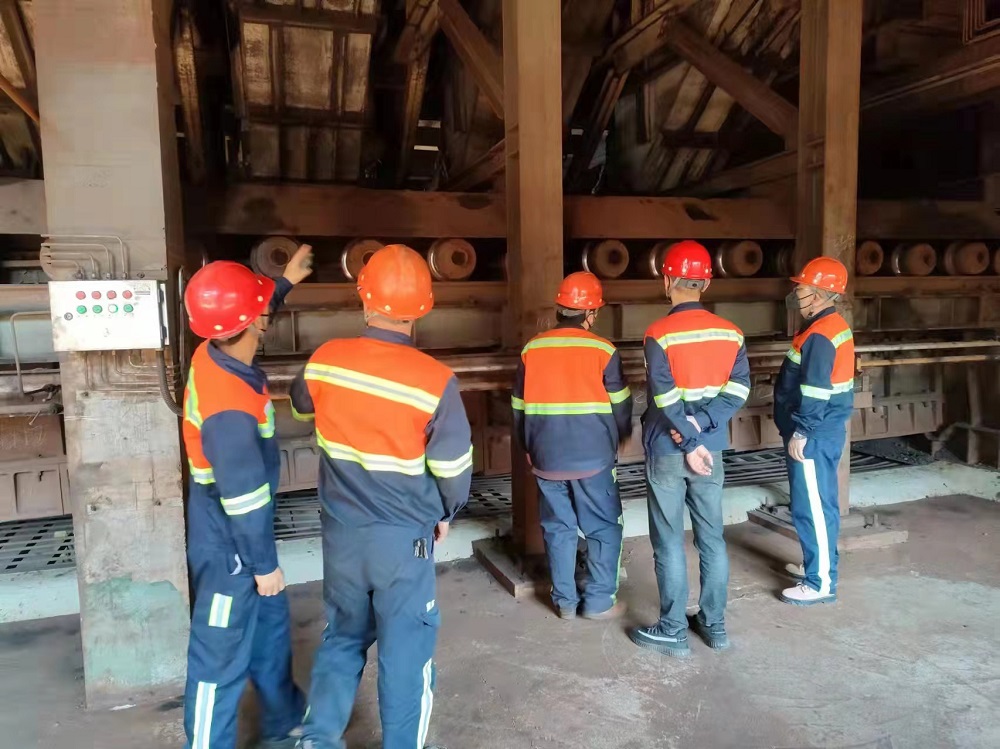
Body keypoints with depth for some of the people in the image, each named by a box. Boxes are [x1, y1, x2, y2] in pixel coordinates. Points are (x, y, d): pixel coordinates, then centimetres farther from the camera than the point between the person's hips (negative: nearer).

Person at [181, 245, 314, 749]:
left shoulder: (214, 354, -7)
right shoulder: (230, 407, -33)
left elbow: (249, 320, 19)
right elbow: (244, 497, -26)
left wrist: (286, 282, 26)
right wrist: (263, 564, -15)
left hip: (234, 536, 10)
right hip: (230, 547, -10)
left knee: (270, 629, 23)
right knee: (222, 657, 7)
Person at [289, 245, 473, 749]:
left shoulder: (325, 360, -9)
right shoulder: (435, 381, -20)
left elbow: (301, 407, 13)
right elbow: (453, 467, -10)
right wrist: (446, 514, 9)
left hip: (341, 531, 4)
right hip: (405, 536, -3)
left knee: (342, 636, 23)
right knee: (405, 650, 13)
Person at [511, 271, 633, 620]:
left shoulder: (532, 348, 0)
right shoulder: (603, 350, -8)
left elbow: (518, 406, 7)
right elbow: (621, 407, -1)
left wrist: (528, 447, 21)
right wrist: (617, 440, 18)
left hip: (546, 458, 3)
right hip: (593, 458, -3)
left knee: (558, 529, 14)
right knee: (604, 529, 12)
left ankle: (565, 601, 22)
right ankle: (599, 601, 16)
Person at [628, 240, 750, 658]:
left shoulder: (659, 334, -13)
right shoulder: (730, 333, 2)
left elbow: (667, 400, -19)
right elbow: (738, 389, -6)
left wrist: (688, 442, -12)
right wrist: (700, 425, -12)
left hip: (667, 451, -5)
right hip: (711, 449, 5)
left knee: (669, 542, 5)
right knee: (712, 538, 14)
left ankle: (672, 632, 15)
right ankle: (714, 624, 26)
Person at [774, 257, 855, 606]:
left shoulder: (819, 336, -21)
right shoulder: (832, 326, 12)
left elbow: (815, 393, -25)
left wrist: (801, 433, -19)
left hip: (814, 435, -10)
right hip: (823, 430, 10)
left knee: (812, 508, -2)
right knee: (818, 505, 18)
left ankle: (821, 583, 7)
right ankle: (819, 566, 30)